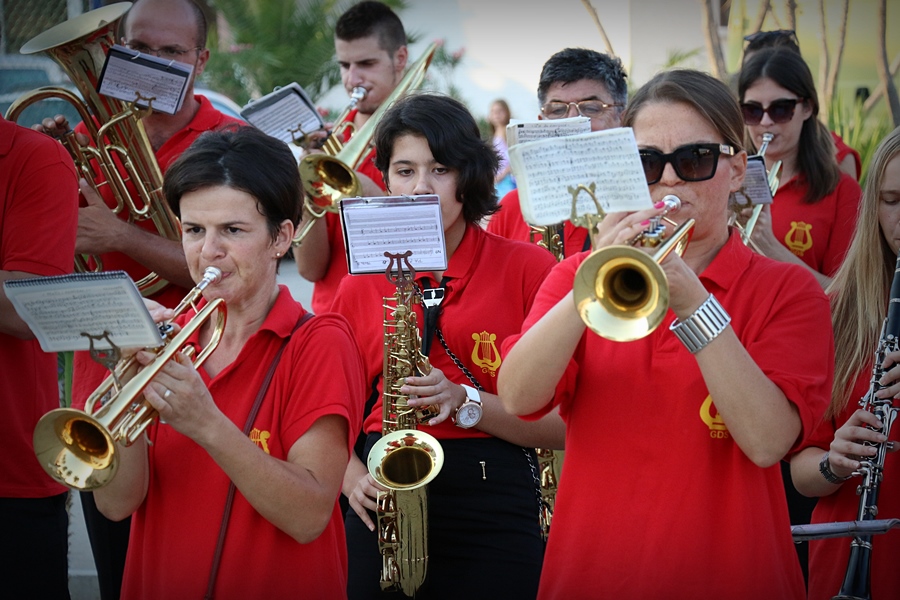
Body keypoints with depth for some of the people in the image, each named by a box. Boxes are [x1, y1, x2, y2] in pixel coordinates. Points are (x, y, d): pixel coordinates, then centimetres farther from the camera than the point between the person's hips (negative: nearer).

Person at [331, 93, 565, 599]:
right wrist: (354, 479, -6)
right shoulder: (360, 285, 8)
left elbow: (564, 424, -5)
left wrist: (464, 400, -18)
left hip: (497, 516, -2)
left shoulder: (528, 268, 0)